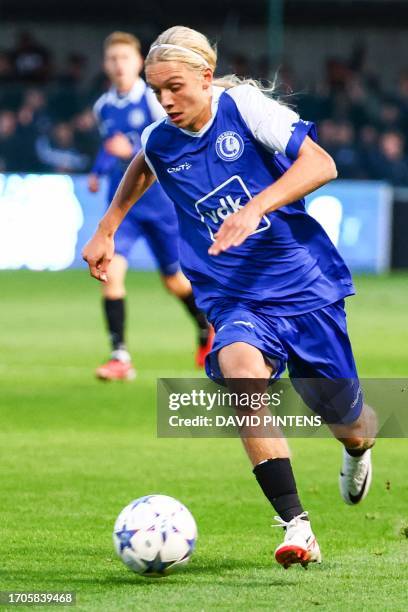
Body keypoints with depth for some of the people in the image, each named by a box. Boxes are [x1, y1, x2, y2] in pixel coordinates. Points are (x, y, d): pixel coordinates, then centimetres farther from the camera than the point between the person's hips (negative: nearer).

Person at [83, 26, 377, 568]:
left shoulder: (245, 106, -13)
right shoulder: (158, 142, 1)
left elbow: (320, 163, -22)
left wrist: (255, 207, -34)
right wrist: (106, 230, 29)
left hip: (306, 287, -2)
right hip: (234, 297, 2)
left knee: (345, 418, 7)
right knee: (240, 367, -33)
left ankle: (358, 447, 52)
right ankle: (296, 528, -35)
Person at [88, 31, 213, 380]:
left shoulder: (152, 101, -11)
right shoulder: (103, 107, 5)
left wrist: (133, 152, -29)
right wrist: (99, 171, 10)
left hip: (159, 201, -3)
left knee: (175, 280, 11)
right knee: (111, 270, -18)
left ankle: (207, 330, 41)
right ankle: (120, 357, -18)